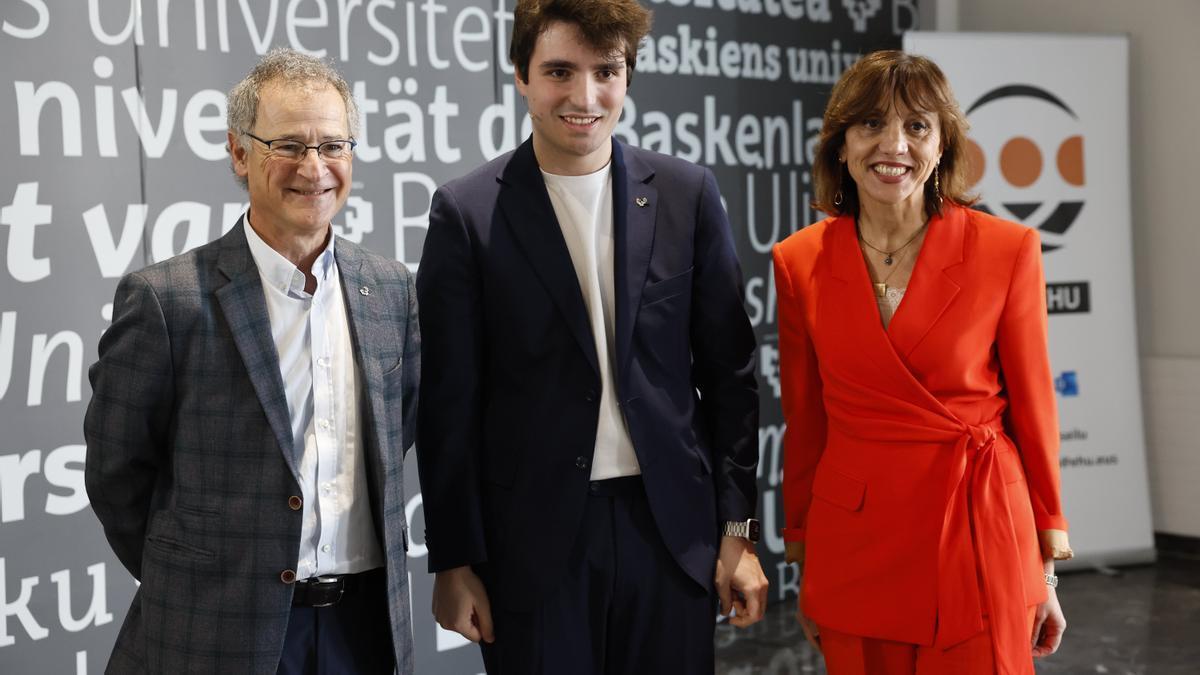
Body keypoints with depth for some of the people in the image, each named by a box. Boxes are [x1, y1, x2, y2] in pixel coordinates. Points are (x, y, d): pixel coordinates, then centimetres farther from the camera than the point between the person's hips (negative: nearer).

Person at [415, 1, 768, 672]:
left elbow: (729, 373, 5)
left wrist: (739, 528, 3)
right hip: (532, 540, -2)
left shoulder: (688, 194, 2)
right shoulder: (467, 213, -4)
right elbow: (450, 406, -2)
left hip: (670, 528, 2)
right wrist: (455, 563, -2)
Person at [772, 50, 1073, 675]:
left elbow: (1032, 411, 0)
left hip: (978, 539, -1)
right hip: (854, 547, 2)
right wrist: (804, 563, 11)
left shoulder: (1007, 250, -6)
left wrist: (1045, 570, 3)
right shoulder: (799, 261, 0)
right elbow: (805, 424, 7)